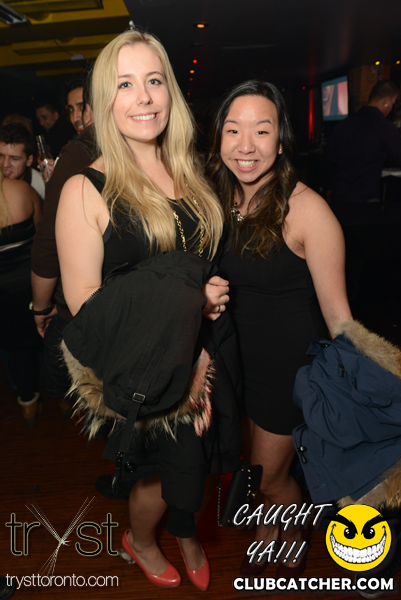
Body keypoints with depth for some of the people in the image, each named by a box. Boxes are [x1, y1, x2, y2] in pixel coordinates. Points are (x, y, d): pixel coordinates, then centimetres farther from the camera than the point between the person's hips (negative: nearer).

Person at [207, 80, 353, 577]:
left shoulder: (306, 209, -22)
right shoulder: (219, 201, -4)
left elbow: (337, 312, -17)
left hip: (291, 361, -5)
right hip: (235, 355, 5)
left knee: (270, 478, 12)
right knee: (252, 461, 23)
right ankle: (264, 540, 55)